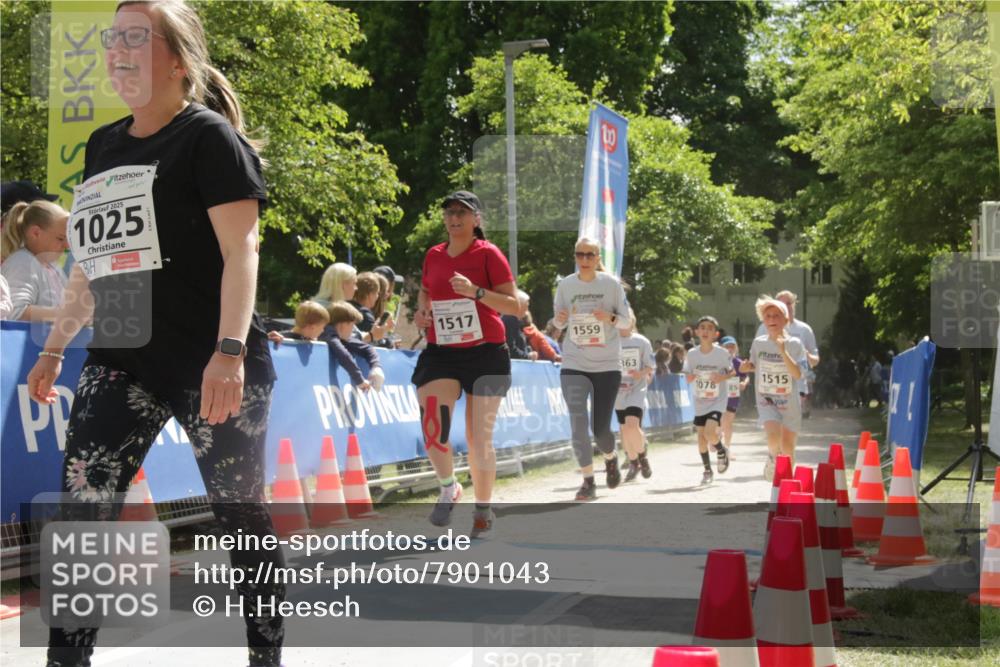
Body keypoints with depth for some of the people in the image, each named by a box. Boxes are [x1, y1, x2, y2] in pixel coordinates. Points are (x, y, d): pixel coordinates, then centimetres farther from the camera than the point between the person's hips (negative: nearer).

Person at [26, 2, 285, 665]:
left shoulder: (208, 136, -5)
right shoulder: (103, 146, 15)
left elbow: (241, 249, -13)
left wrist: (230, 350, -24)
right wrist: (56, 346, 21)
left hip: (212, 364, -6)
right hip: (122, 361, 6)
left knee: (240, 513, 3)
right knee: (82, 511, -5)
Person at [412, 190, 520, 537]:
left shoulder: (488, 254, -4)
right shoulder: (433, 256, 9)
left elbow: (514, 305, -8)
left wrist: (476, 291, -22)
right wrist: (422, 311, 4)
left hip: (485, 353, -3)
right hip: (441, 352, 3)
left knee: (479, 437, 1)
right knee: (432, 422, -19)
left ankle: (484, 509, 21)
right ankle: (448, 488, 6)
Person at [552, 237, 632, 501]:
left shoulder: (611, 284, -3)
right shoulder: (565, 285, 1)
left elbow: (627, 322, 2)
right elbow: (560, 323, 11)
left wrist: (610, 317, -20)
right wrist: (560, 319, -13)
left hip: (607, 365, -1)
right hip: (574, 364, 1)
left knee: (600, 428, 1)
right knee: (578, 425, -11)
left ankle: (610, 458, 35)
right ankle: (588, 481, 0)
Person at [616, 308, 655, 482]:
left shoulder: (641, 342, 0)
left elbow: (651, 367, 3)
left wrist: (642, 373, -16)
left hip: (636, 390, -3)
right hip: (618, 393, 3)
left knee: (632, 425, -22)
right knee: (625, 429, 8)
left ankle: (642, 455, 2)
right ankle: (633, 463, 27)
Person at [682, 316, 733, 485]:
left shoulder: (721, 353, -12)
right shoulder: (692, 353, -4)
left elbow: (732, 372, 0)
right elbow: (688, 376, 5)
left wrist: (723, 377, -20)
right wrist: (690, 376, -18)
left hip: (718, 401, -4)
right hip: (700, 401, 4)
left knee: (710, 433, -21)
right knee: (701, 435, 6)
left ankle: (722, 451, 12)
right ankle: (707, 470, 24)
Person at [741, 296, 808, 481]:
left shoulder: (794, 344, -8)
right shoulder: (758, 343, -1)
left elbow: (797, 374, -20)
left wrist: (783, 352, -31)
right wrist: (747, 367, -6)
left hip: (789, 403, 0)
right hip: (766, 402, 0)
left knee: (788, 450, 5)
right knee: (774, 436, -26)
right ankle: (772, 458, 6)